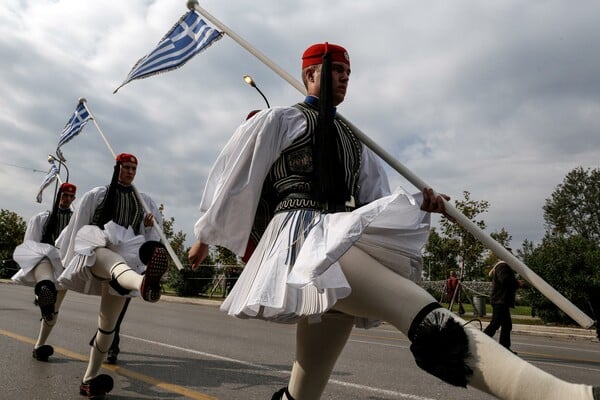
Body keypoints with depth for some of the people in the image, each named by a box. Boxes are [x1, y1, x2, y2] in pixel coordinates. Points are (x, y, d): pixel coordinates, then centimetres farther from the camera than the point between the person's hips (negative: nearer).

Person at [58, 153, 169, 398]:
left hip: (126, 254, 4)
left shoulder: (144, 201, 17)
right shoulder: (97, 194, 11)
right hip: (97, 249, -3)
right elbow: (77, 226, 14)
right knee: (114, 262, -42)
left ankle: (89, 379, 13)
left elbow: (153, 234, 17)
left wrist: (151, 223, -6)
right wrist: (69, 259, 16)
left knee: (109, 321, 1)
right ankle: (143, 284, -79)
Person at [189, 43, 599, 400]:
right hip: (303, 235, -8)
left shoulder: (352, 140, 29)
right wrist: (205, 236, 20)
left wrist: (418, 204, 1)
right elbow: (231, 181, 14)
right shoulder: (277, 121, 10)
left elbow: (378, 201, 21)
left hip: (344, 235, 8)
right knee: (431, 322, -33)